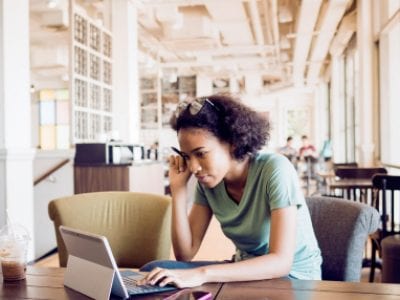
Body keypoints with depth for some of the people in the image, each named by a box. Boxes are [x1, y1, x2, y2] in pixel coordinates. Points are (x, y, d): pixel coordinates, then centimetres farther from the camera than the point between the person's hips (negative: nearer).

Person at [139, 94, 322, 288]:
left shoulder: (275, 169, -25)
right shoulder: (207, 181, -6)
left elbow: (281, 261, -32)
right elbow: (185, 254, -7)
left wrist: (203, 274, -42)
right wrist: (178, 188, -16)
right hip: (245, 270, 6)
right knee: (153, 271, -14)